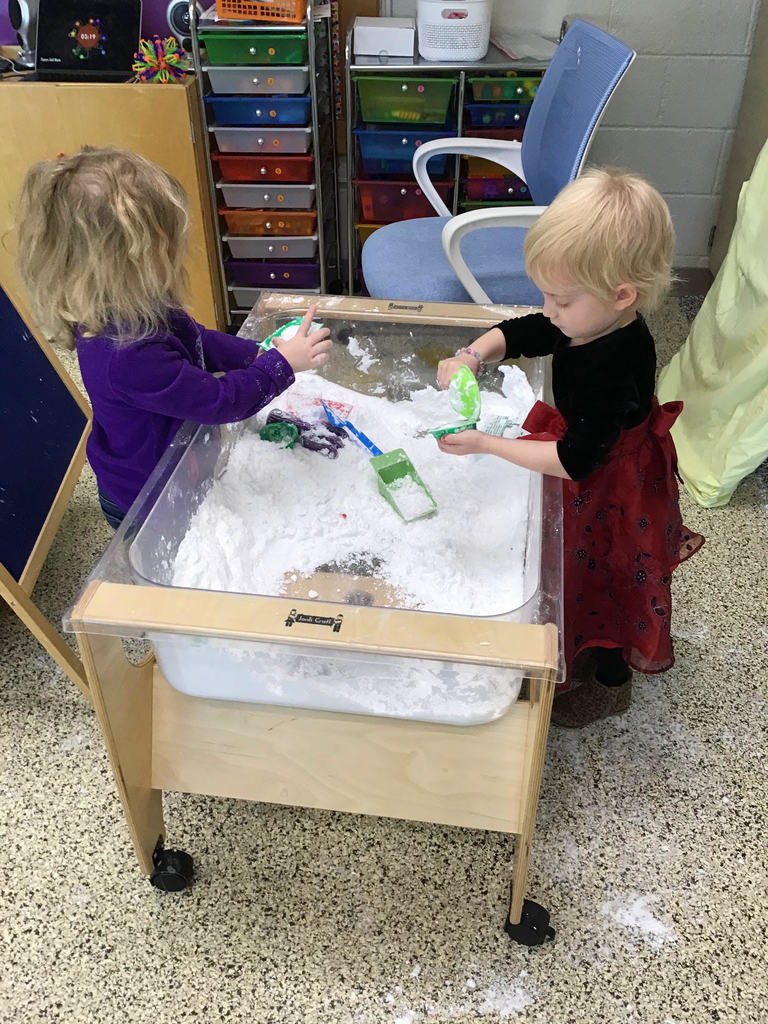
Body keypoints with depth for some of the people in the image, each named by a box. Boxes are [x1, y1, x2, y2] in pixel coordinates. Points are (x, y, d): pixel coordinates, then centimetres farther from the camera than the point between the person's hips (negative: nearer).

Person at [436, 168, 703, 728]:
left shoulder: (616, 367, -37)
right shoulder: (584, 321, -13)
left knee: (605, 578, 15)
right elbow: (514, 334, 2)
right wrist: (471, 357, -18)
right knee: (588, 573, 27)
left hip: (610, 489, -8)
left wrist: (486, 445, -32)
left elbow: (575, 460, -34)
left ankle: (611, 682, 43)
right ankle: (588, 652, 54)